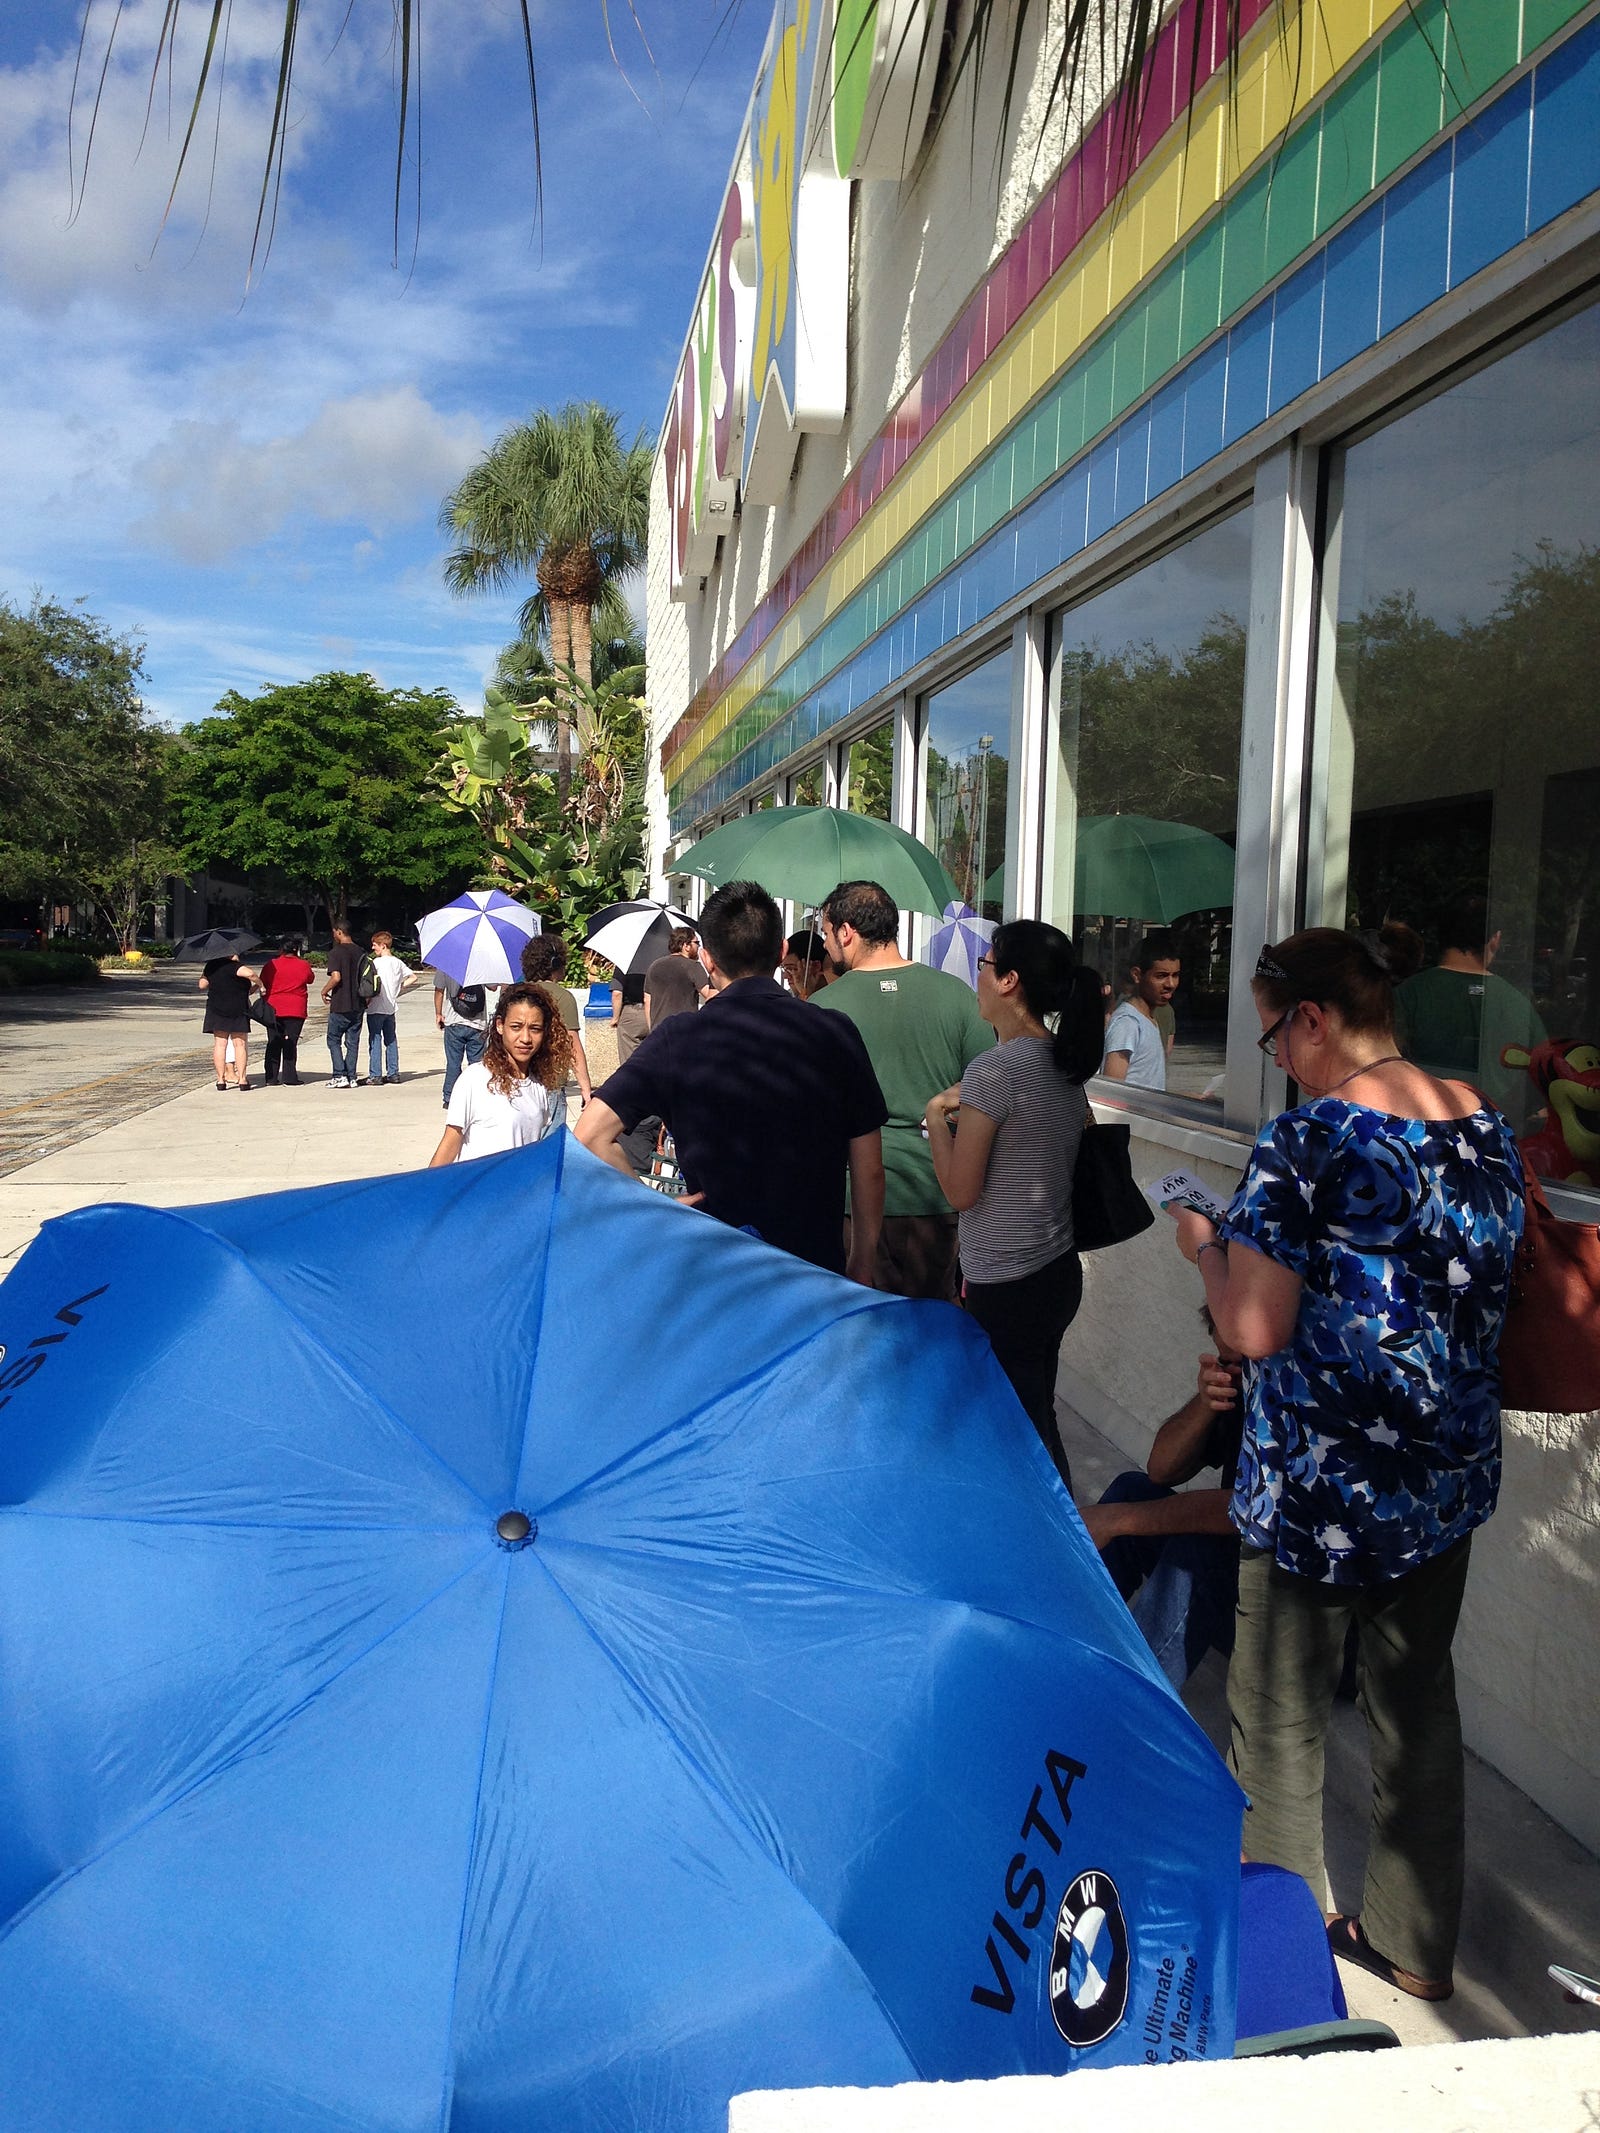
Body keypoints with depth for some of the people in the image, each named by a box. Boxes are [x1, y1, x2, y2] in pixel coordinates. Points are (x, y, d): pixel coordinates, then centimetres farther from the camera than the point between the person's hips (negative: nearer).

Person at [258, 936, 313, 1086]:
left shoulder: (270, 965, 1)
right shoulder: (303, 966, -4)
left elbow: (262, 986, 6)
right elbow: (310, 979, 15)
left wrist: (264, 1004, 18)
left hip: (273, 1010, 2)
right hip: (295, 1011, -2)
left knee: (273, 1044, 8)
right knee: (291, 1044, 1)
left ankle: (271, 1078, 9)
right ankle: (289, 1078, -1)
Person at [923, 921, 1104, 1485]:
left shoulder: (994, 1070, -19)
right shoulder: (1067, 1065, 6)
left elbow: (960, 1192, -16)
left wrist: (937, 1116, -3)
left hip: (1005, 1289, -9)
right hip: (1060, 1269, 9)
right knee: (1039, 1417, 20)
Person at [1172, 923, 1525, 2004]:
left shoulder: (1307, 1139, -21)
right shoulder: (1487, 1125, 1)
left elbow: (1256, 1330, -22)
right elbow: (1483, 1285, 13)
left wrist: (1209, 1248, -4)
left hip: (1320, 1485, -7)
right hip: (1453, 1474, 7)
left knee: (1281, 1722, 12)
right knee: (1419, 1702, 23)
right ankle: (1417, 1943, 40)